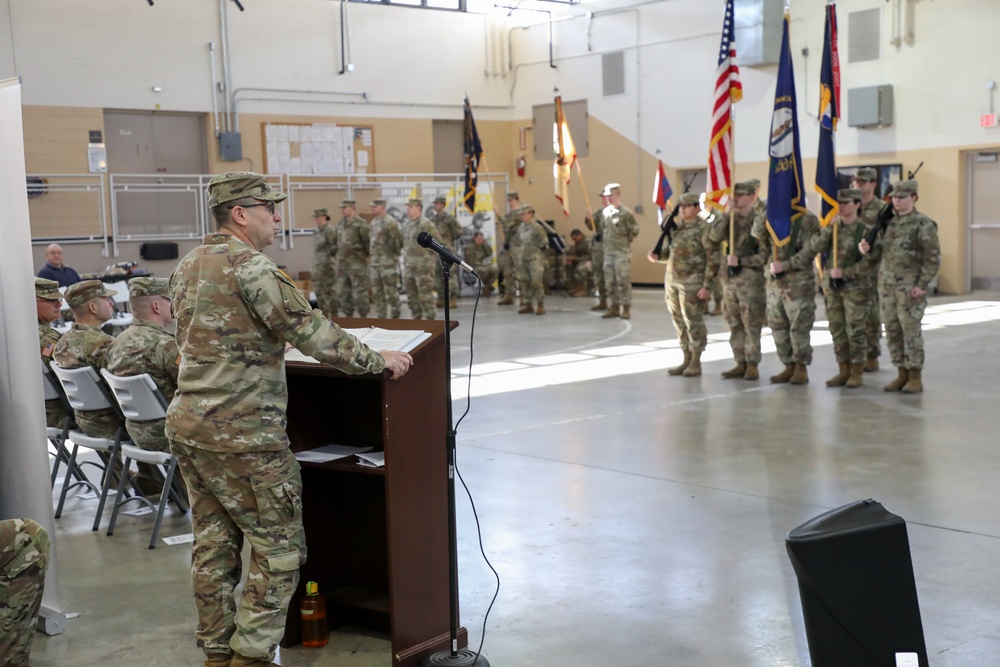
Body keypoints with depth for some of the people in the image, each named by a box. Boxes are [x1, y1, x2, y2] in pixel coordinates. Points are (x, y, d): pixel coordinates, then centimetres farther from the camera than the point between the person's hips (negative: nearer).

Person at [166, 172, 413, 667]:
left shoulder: (187, 267, 13)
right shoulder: (248, 266, -15)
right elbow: (309, 330, -17)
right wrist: (376, 360, -8)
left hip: (188, 422, 9)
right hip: (241, 433, -9)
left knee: (213, 544, 15)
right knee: (278, 546, 1)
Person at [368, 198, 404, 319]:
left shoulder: (389, 221, -13)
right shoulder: (374, 222, 15)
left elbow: (398, 239, -17)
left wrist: (395, 252, -8)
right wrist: (371, 252, 16)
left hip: (388, 261, -9)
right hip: (375, 261, 9)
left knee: (391, 290, -4)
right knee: (376, 291, 10)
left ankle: (395, 316, 5)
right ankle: (381, 316, 17)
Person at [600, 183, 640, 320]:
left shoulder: (625, 212, -11)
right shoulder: (606, 212, 9)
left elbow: (634, 230, -7)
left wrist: (625, 241, 0)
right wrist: (608, 242, 13)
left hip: (622, 252, -7)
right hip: (608, 252, 7)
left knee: (623, 281, -5)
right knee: (610, 281, 9)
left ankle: (626, 308, 2)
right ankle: (613, 307, 17)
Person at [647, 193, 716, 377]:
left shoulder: (703, 229, -9)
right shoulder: (675, 228, 12)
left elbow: (712, 260, -11)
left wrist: (707, 286, -16)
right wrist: (657, 256, -1)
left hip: (692, 283, -7)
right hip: (672, 282, 7)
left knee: (693, 322, -1)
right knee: (679, 322, 12)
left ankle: (696, 363, 8)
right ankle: (686, 360, 22)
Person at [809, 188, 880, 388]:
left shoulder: (866, 231, -6)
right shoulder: (833, 227, 9)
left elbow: (870, 263, -11)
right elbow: (816, 247, -3)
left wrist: (845, 272, -16)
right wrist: (829, 228, -12)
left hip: (855, 287, -5)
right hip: (831, 286, 5)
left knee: (855, 330, -1)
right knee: (837, 330, 8)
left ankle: (856, 373, 7)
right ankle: (843, 371, 17)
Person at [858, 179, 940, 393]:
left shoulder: (923, 224, -7)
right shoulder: (888, 221, 12)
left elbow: (933, 258, -9)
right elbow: (881, 249, 14)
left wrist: (922, 285, -14)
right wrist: (867, 247, -8)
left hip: (910, 286, -6)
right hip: (886, 284, 6)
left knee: (911, 330, -4)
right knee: (892, 330, 8)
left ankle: (915, 378, 3)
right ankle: (902, 375, 17)